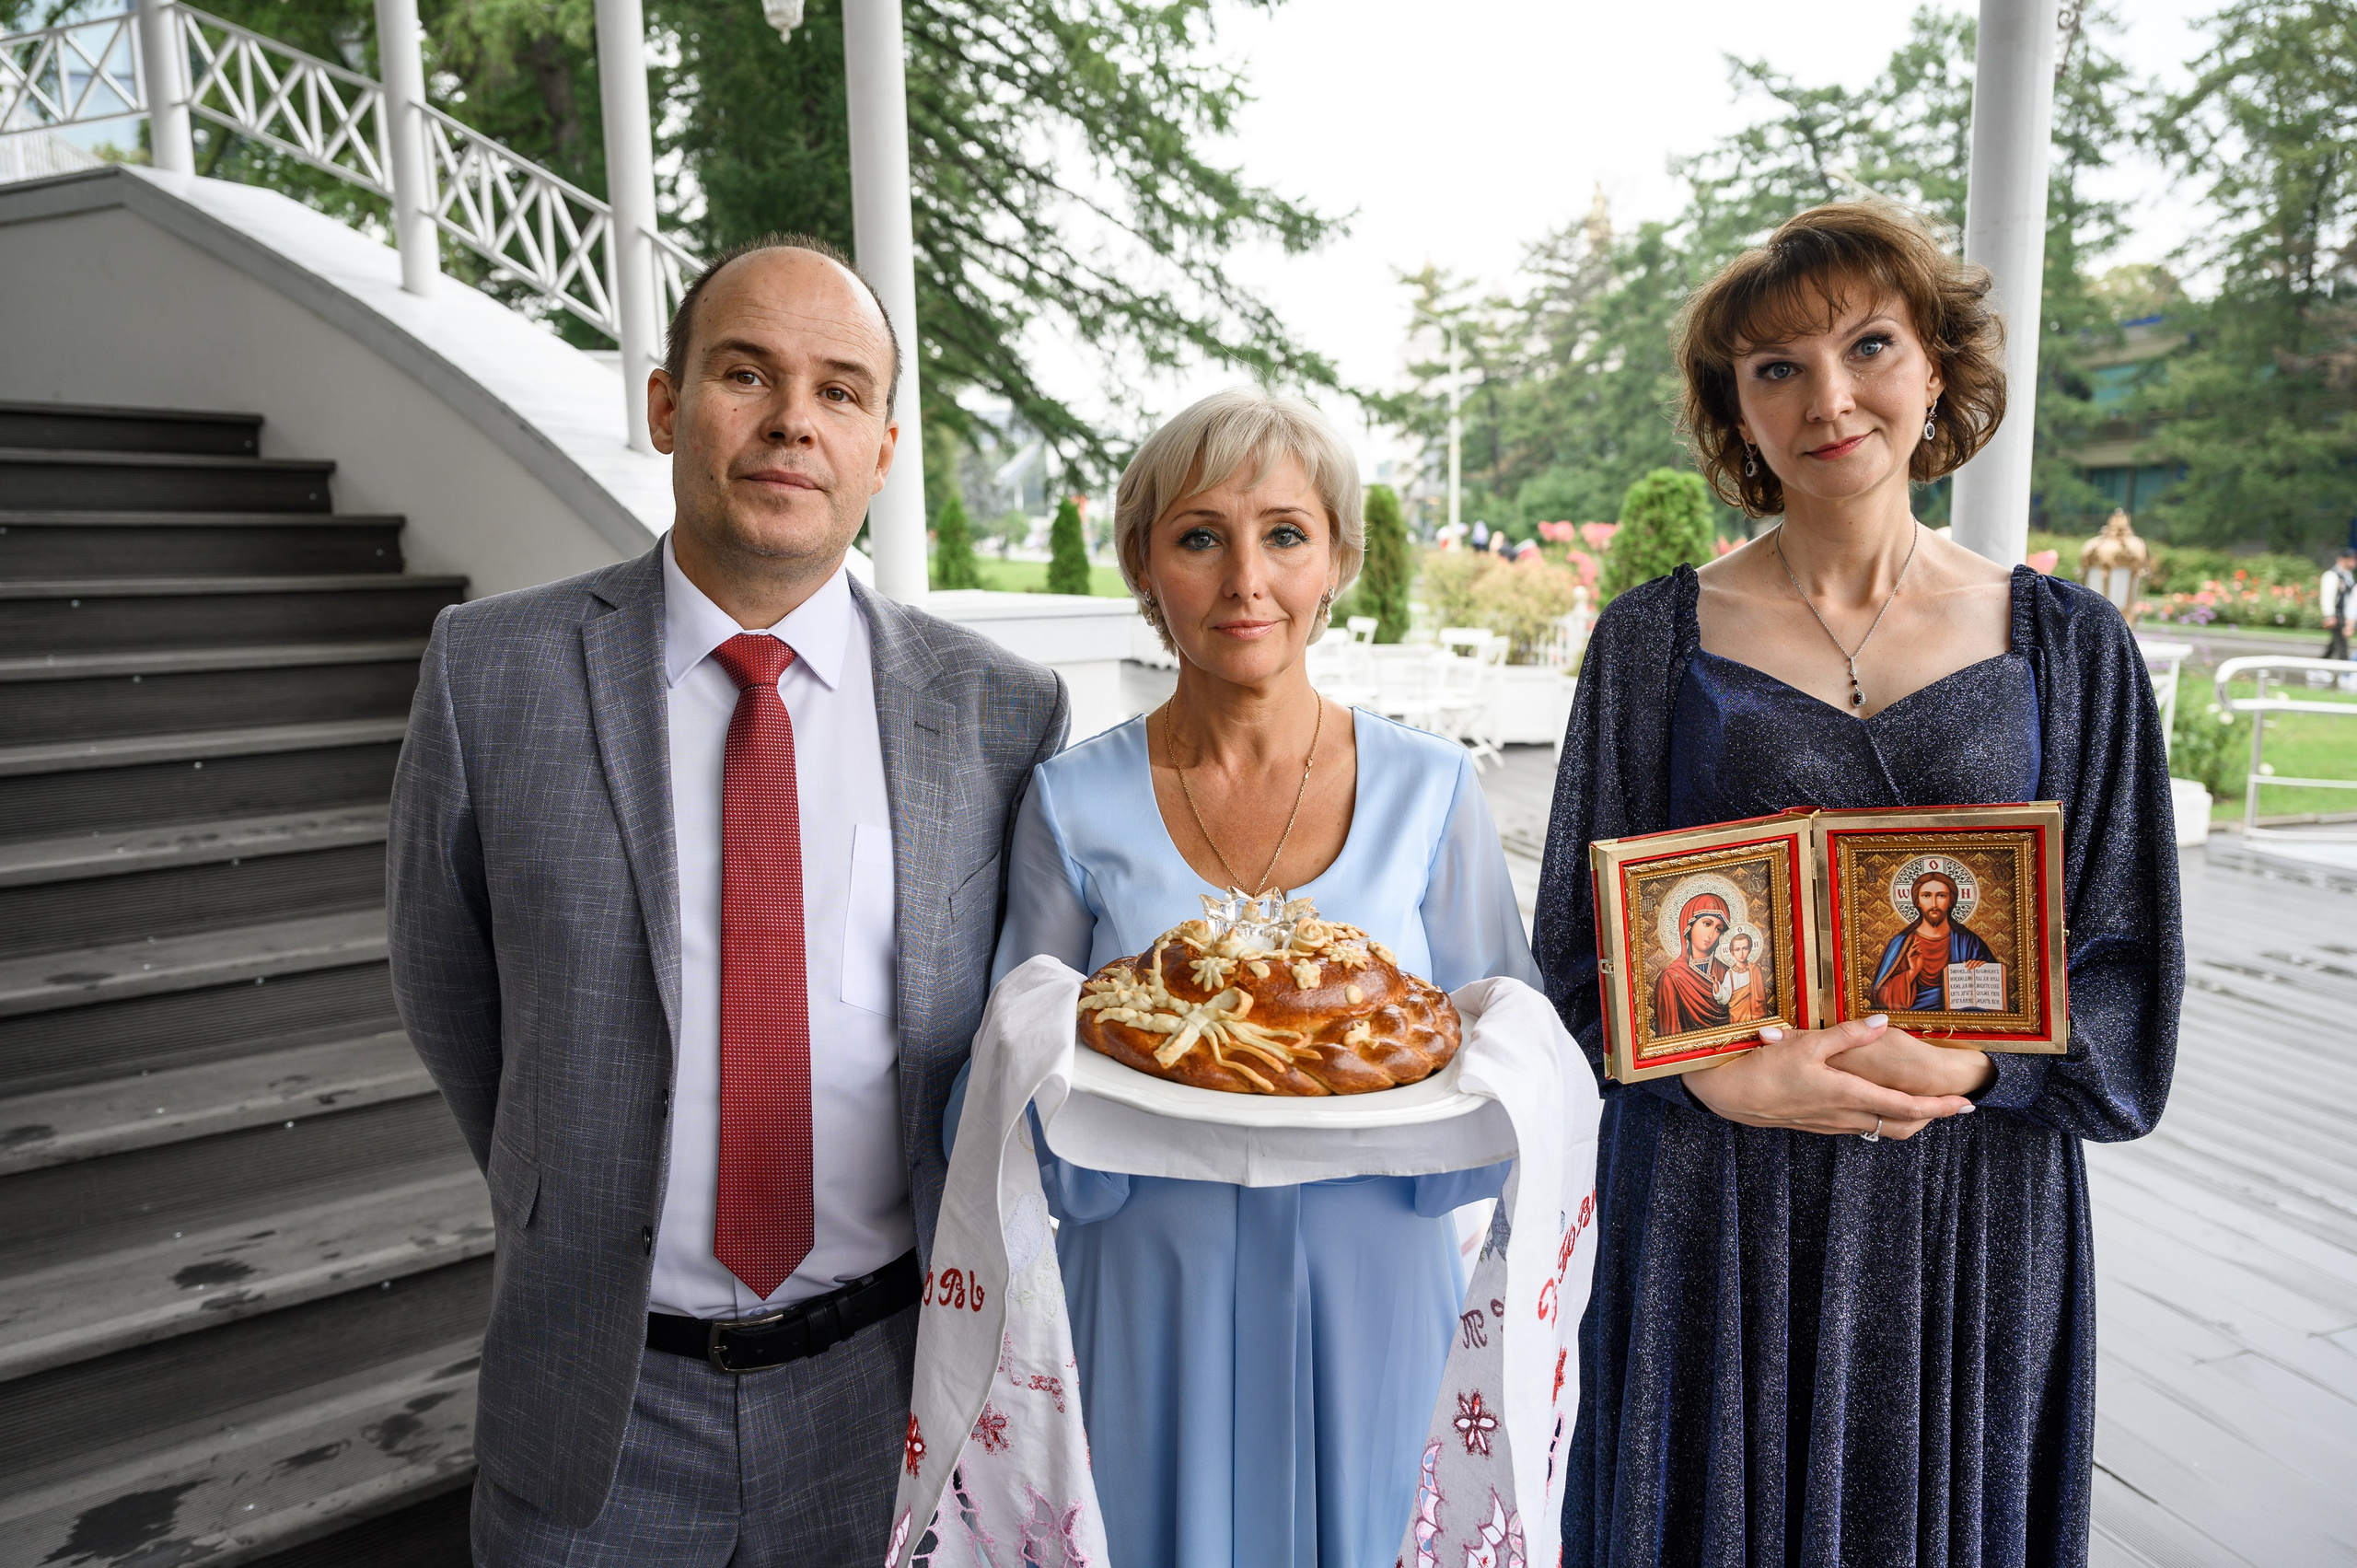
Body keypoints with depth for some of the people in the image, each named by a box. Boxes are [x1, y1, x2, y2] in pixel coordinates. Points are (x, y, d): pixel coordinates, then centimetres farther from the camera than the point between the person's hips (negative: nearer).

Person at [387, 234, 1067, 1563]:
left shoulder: (1004, 709, -7)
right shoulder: (493, 672, -7)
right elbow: (451, 998, 4)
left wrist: (972, 1309, 6)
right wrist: (575, 1218, 10)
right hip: (604, 1404, 0)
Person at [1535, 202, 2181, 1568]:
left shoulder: (2068, 645, 2)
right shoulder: (1657, 638, -2)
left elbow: (2127, 965, 3)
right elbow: (1585, 941, -1)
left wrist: (1962, 1065, -15)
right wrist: (1725, 1078, -17)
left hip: (1978, 1202, 1)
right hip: (1712, 1204, -1)